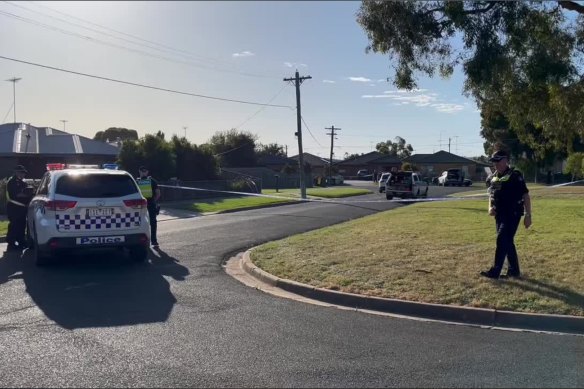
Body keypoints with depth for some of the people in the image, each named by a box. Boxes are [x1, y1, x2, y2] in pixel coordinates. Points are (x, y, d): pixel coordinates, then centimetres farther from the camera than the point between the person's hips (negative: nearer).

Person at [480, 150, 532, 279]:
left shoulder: (515, 176, -10)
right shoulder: (494, 177, 11)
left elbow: (525, 196, -10)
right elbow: (491, 195, 21)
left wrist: (528, 215, -13)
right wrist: (490, 207, 1)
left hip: (512, 214, -8)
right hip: (500, 214, 8)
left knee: (502, 240, -13)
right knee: (507, 242, 12)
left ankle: (495, 271, -11)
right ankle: (514, 270, 22)